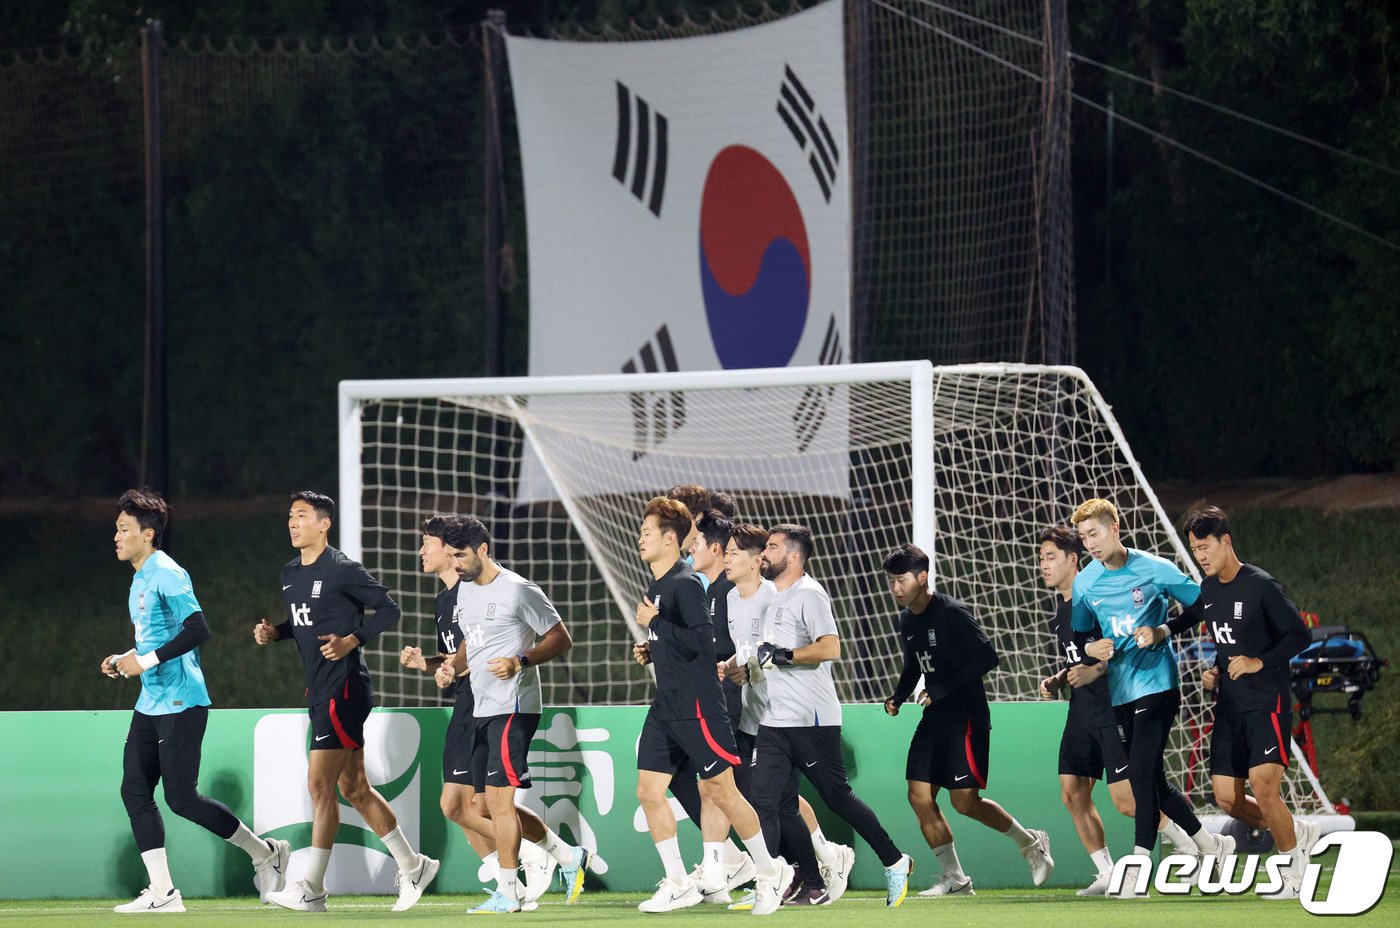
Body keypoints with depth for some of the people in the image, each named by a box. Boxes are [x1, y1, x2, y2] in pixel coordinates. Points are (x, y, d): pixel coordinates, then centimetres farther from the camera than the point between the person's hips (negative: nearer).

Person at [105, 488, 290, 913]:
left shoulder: (167, 575, -14)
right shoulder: (139, 580, 17)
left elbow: (197, 631, -22)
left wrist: (146, 661, -22)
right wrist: (124, 661, 13)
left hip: (181, 703, -10)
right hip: (151, 704, 10)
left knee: (180, 797, -8)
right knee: (135, 791, 1)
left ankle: (264, 853, 9)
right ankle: (162, 892, 3)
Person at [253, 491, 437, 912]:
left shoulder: (343, 571, -12)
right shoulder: (290, 574, 13)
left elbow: (389, 610, -7)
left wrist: (352, 640, -17)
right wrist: (275, 632, 6)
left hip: (344, 686, -9)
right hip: (319, 690, 9)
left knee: (319, 785, -11)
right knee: (353, 788, 13)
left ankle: (312, 889, -9)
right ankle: (411, 866, 24)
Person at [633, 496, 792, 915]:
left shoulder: (687, 583, -14)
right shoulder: (655, 587, 13)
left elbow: (700, 639, -24)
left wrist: (654, 622, -19)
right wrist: (652, 649, 12)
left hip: (697, 706, -9)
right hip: (665, 707, 9)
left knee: (721, 792, -3)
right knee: (649, 791, 2)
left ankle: (770, 870, 12)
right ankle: (678, 884, 7)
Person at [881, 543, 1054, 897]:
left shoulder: (951, 613, -16)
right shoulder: (907, 620, 9)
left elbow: (988, 657, -20)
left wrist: (943, 690, -22)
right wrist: (897, 697, 6)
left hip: (966, 715, -8)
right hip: (935, 717, 8)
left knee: (964, 799, -12)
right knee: (920, 796, -1)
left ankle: (1030, 843, 11)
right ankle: (955, 878, 9)